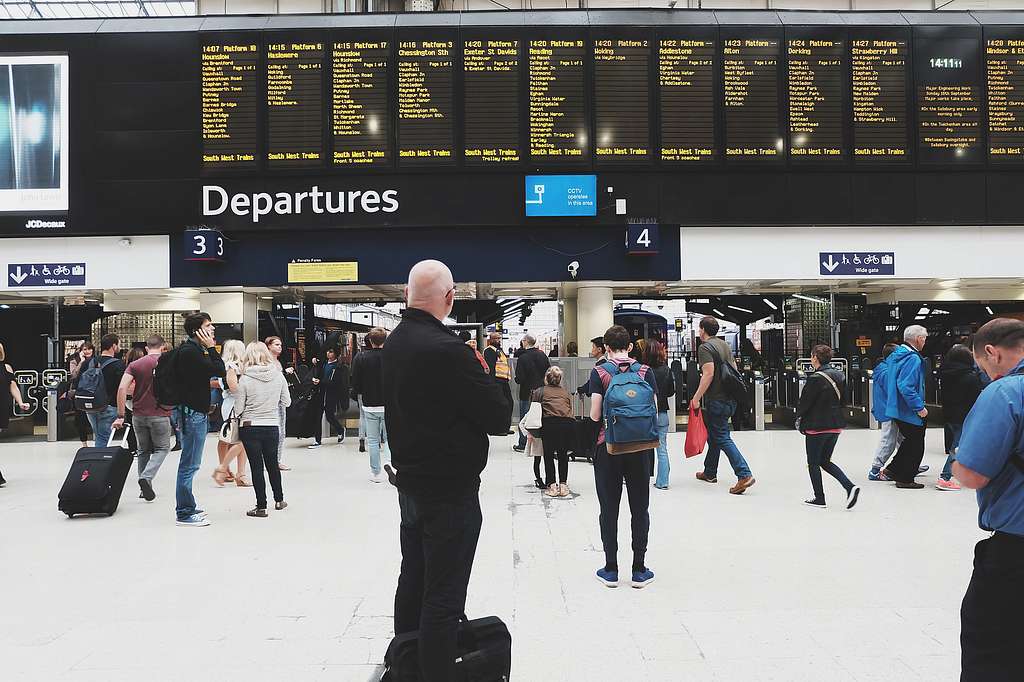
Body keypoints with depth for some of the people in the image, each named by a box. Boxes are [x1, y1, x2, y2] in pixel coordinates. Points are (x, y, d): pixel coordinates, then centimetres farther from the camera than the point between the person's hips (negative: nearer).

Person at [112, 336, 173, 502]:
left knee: (144, 451, 16)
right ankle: (146, 477, -14)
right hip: (160, 415, -3)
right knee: (162, 448, 9)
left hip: (139, 415, 3)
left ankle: (144, 488, 18)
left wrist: (121, 416, -5)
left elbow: (122, 388, -7)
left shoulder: (135, 365, 3)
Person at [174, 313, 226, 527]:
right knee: (189, 465, -5)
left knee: (189, 464, 17)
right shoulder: (189, 351, -16)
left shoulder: (193, 349, 16)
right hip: (192, 412, -11)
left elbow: (217, 371, 19)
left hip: (196, 411, 11)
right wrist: (212, 348, -12)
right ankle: (185, 513, 1)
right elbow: (219, 370, -20)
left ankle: (187, 508, 27)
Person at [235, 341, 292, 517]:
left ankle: (261, 506, 9)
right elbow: (286, 402, 4)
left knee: (256, 466, 5)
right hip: (272, 426, 3)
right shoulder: (278, 375, -5)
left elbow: (238, 410, -8)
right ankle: (279, 500, 33)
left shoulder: (245, 379, -12)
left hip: (250, 427, -3)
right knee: (272, 464, 20)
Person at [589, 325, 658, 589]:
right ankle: (639, 570, 15)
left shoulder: (599, 372, -6)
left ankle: (611, 570, 14)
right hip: (639, 447, 2)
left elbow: (595, 414, -10)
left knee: (609, 509, 8)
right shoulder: (645, 371, -1)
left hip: (608, 447, -1)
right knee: (639, 508, 10)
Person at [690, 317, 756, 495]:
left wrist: (696, 397, -18)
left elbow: (708, 374, -22)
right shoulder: (725, 345, 13)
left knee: (722, 438, -7)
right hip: (730, 398, 9)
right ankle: (710, 473, 30)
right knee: (714, 435, 19)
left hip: (716, 400, -9)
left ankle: (744, 475, -15)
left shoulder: (705, 347, -13)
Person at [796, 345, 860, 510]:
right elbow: (844, 400, 11)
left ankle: (819, 498, 13)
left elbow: (804, 402, -14)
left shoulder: (815, 378, -18)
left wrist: (799, 416, 3)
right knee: (825, 461, 18)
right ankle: (850, 487, 2)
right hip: (836, 425, 8)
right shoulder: (839, 375, 6)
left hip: (817, 425, -8)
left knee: (813, 463, 7)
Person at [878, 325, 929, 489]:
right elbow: (906, 386, -30)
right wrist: (919, 407, -24)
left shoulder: (896, 354, 9)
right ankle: (905, 479, 12)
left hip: (895, 407, 9)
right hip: (909, 412, -9)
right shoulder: (913, 359, -21)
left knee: (910, 440, 22)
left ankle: (892, 469, 24)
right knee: (916, 445, 4)